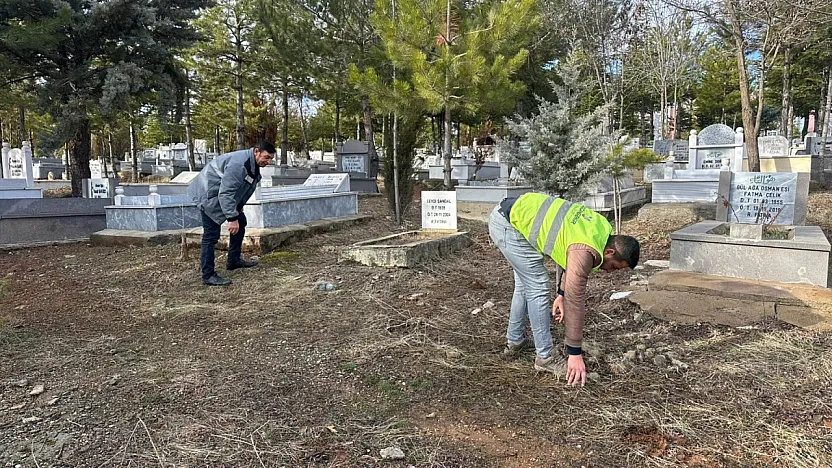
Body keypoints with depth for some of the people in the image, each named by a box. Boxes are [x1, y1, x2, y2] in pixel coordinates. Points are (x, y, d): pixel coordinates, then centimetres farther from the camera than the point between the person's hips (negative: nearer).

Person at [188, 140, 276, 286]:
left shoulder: (253, 164, 3)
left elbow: (242, 188, 18)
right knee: (211, 235, -12)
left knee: (240, 222, 15)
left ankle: (234, 260, 26)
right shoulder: (238, 164, -30)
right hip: (209, 194, -11)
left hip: (224, 194, 11)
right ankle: (208, 275, -6)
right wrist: (232, 218, -33)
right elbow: (226, 193, -33)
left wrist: (239, 208, 22)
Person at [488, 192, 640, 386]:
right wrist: (574, 354, -14)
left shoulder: (602, 228, 3)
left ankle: (514, 342, 32)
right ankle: (545, 357, 3)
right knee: (538, 287, -7)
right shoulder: (585, 252, -23)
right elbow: (575, 301, -20)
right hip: (507, 223, -10)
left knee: (525, 283, 20)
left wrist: (561, 293, 15)